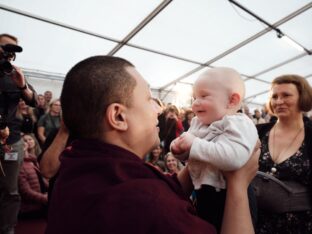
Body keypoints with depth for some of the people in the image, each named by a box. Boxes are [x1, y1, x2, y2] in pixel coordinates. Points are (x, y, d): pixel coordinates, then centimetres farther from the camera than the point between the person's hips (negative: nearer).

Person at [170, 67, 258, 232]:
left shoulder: (238, 123, -21)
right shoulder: (196, 122, 3)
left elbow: (233, 158, -39)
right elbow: (189, 156, 11)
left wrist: (194, 144, -33)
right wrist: (179, 149, -12)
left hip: (227, 198, -8)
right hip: (202, 193, 8)